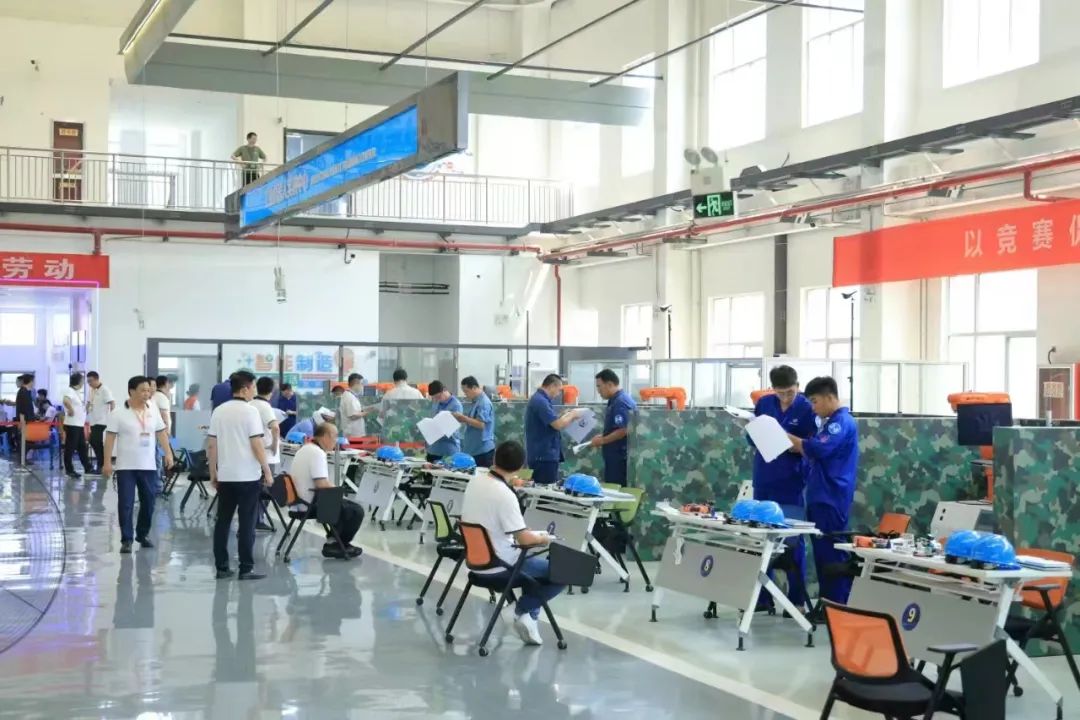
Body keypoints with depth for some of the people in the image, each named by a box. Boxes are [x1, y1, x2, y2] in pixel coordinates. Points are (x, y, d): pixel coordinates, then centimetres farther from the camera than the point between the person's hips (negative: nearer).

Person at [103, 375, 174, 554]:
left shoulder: (153, 411, 6)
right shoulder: (119, 413, -7)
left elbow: (161, 433, 11)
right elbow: (110, 438, -7)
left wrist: (168, 453, 1)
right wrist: (107, 462, -12)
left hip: (149, 466, 4)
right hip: (126, 466, -4)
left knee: (148, 502, 10)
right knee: (125, 504, -3)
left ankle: (143, 534, 26)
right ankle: (126, 539, 3)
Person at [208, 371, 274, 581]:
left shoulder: (219, 412, 7)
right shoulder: (250, 411, -10)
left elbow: (211, 446, 8)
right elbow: (257, 445, -14)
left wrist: (213, 473, 15)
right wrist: (267, 471, -5)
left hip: (225, 476, 5)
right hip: (248, 476, -5)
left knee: (222, 522, 10)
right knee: (246, 524, -1)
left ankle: (221, 567, 11)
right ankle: (246, 569, 0)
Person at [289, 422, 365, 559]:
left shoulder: (305, 449, 11)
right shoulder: (317, 453, -21)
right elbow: (322, 484, -28)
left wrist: (333, 488, 14)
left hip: (299, 501, 10)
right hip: (312, 504, -10)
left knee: (345, 506, 25)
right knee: (357, 511, -2)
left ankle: (333, 540, 23)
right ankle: (336, 546, 10)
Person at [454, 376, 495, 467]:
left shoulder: (484, 403, -15)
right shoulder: (476, 401, 16)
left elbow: (481, 424, -22)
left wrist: (464, 418, -17)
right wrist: (463, 419, 8)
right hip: (473, 449, 10)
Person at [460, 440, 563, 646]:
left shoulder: (474, 481, -2)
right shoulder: (505, 495, -26)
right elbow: (524, 539, -23)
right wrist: (543, 538, -3)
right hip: (499, 566, -8)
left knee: (532, 559, 30)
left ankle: (527, 612, 21)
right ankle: (524, 611, 0)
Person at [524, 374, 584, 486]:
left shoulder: (539, 399, 15)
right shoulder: (540, 401, -18)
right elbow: (558, 424, -23)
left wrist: (565, 416, 14)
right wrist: (572, 415, -6)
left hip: (543, 454, 11)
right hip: (544, 455, -11)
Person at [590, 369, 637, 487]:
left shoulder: (620, 402, -17)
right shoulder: (617, 400, 15)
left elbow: (623, 431, -24)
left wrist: (602, 441, -14)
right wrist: (603, 436, 12)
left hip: (619, 456, -10)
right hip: (616, 455, 10)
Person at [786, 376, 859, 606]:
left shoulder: (842, 422, -11)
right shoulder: (831, 422, 21)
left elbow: (819, 449, -24)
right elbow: (815, 453, 24)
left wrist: (788, 437, -15)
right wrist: (797, 447, 8)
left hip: (831, 499, -10)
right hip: (820, 497, 10)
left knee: (832, 553, -7)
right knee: (822, 553, 11)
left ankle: (837, 606, -4)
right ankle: (827, 603, 16)